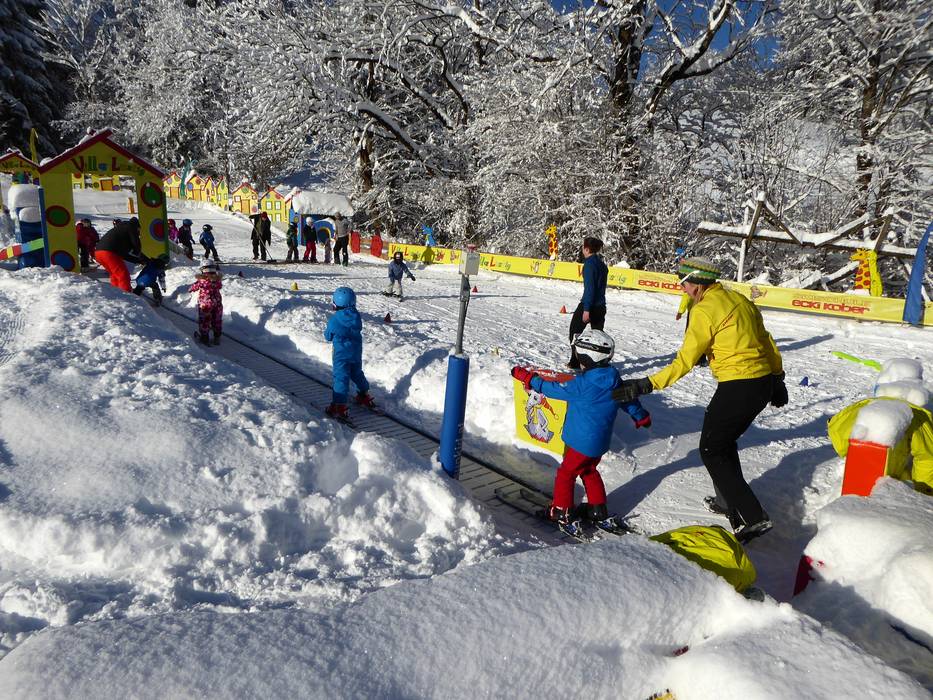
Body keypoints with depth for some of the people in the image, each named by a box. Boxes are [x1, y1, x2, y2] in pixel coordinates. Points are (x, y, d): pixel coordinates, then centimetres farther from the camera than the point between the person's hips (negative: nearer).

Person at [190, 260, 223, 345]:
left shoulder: (201, 280, -14)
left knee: (204, 321, 11)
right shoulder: (217, 279, -7)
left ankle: (204, 337, 18)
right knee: (217, 320, 14)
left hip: (204, 304, -3)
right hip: (217, 303, 3)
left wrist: (191, 289, 25)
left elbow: (194, 287, 2)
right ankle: (217, 337, 21)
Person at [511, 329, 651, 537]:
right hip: (601, 441, 8)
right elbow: (629, 399, 15)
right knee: (589, 471, 25)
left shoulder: (582, 384, -23)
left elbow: (554, 388, -16)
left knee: (566, 473, 8)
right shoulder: (614, 381, 0)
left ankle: (562, 513, 16)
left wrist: (528, 378, -6)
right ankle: (599, 512, 30)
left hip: (582, 442, -8)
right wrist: (641, 417, 34)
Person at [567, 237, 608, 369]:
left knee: (575, 331, 7)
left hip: (589, 304, -8)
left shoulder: (590, 263, -14)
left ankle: (576, 362, 10)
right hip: (601, 306, 8)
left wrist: (586, 309, -21)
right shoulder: (602, 264, 13)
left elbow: (589, 287, -19)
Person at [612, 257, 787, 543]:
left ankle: (753, 518, 0)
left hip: (737, 388, -9)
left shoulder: (704, 310, -15)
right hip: (764, 383, 9)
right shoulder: (740, 299, 11)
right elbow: (766, 341, 18)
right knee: (724, 439, 26)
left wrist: (645, 385, -21)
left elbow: (685, 361, -20)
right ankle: (729, 500, 38)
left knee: (711, 451, 3)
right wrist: (777, 378, 28)